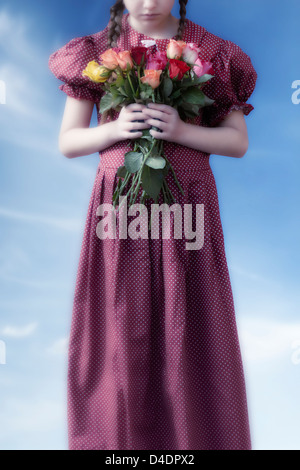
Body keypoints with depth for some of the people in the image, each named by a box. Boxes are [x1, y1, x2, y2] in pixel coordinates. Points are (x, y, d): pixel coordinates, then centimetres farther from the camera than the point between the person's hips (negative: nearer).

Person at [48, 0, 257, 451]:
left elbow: (239, 141, 4)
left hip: (186, 204, 0)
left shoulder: (213, 52, 5)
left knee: (188, 329, 5)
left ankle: (195, 437, 26)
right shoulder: (96, 51, 7)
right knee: (122, 330, 5)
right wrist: (115, 128, -13)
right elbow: (67, 142, 6)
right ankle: (118, 436, 25)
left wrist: (181, 130, -13)